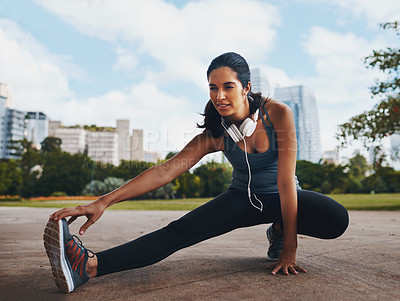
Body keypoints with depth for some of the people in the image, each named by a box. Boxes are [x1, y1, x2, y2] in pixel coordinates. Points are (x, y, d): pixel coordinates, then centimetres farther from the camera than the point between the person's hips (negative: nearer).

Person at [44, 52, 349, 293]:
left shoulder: (278, 113, -24)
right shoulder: (215, 135, -16)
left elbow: (286, 180, -25)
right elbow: (166, 170, -23)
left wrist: (289, 247, -26)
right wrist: (104, 201, -32)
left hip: (281, 198, 0)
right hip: (243, 199, 1)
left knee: (336, 220, -30)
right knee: (181, 231, -23)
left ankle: (278, 231, -1)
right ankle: (91, 264, -37)